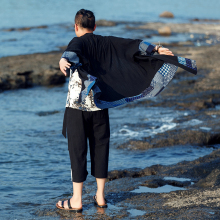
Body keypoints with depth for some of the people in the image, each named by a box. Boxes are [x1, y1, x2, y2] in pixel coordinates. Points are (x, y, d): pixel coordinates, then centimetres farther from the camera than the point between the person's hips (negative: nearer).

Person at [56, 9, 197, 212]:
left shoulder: (78, 42, -7)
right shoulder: (106, 43, 7)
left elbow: (72, 53, -29)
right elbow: (132, 45, 11)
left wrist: (64, 60, -50)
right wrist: (156, 49, 20)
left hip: (77, 105, -4)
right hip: (99, 105, 5)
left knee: (77, 149, 0)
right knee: (100, 146, 14)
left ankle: (76, 201, 3)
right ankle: (100, 196, 19)